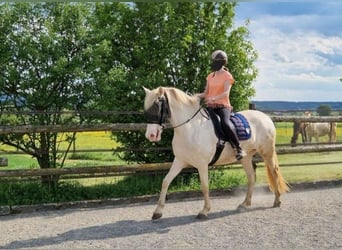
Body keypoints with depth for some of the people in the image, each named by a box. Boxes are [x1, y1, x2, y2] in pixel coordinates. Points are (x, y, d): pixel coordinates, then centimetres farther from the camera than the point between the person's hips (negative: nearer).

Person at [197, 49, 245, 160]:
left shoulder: (227, 76, 1)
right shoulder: (210, 76, 18)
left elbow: (226, 93, -14)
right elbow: (206, 93, 19)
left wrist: (214, 98, -31)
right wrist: (196, 96, -1)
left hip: (223, 106, -4)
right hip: (211, 106, 4)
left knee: (225, 124, -31)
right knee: (216, 124, -31)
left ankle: (239, 149, -23)